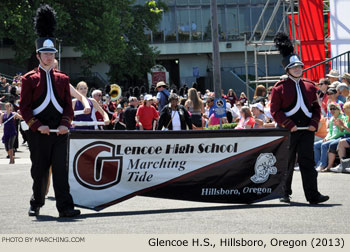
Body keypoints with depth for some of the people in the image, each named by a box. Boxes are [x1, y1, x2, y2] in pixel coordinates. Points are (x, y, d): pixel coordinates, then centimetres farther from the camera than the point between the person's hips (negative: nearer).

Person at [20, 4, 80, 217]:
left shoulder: (62, 79, 11)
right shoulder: (30, 79, 1)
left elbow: (68, 105, 10)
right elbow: (24, 107, -2)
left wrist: (65, 123, -8)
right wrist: (38, 126, -14)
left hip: (59, 131, 2)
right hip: (39, 132, -2)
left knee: (61, 169, -4)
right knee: (39, 170, 5)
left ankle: (65, 206, -8)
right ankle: (36, 204, 22)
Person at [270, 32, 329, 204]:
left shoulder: (310, 87, 9)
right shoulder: (280, 87, -4)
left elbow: (316, 107, 14)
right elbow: (275, 111, -7)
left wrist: (314, 123, -3)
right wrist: (289, 125, -16)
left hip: (307, 129, 3)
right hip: (287, 130, -3)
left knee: (307, 161, -2)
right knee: (286, 163, 6)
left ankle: (312, 195, -6)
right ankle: (285, 193, 21)